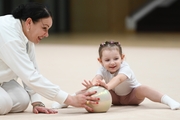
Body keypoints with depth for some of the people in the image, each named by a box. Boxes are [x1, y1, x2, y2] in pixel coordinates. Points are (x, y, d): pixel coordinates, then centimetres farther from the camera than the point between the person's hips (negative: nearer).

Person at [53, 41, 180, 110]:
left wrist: (108, 85, -76)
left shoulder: (125, 68, -31)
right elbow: (97, 78, -43)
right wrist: (93, 84, -69)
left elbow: (118, 78, -53)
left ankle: (169, 101, -37)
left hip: (132, 95, -3)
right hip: (115, 97, 3)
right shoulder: (103, 69, -21)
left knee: (143, 89, -35)